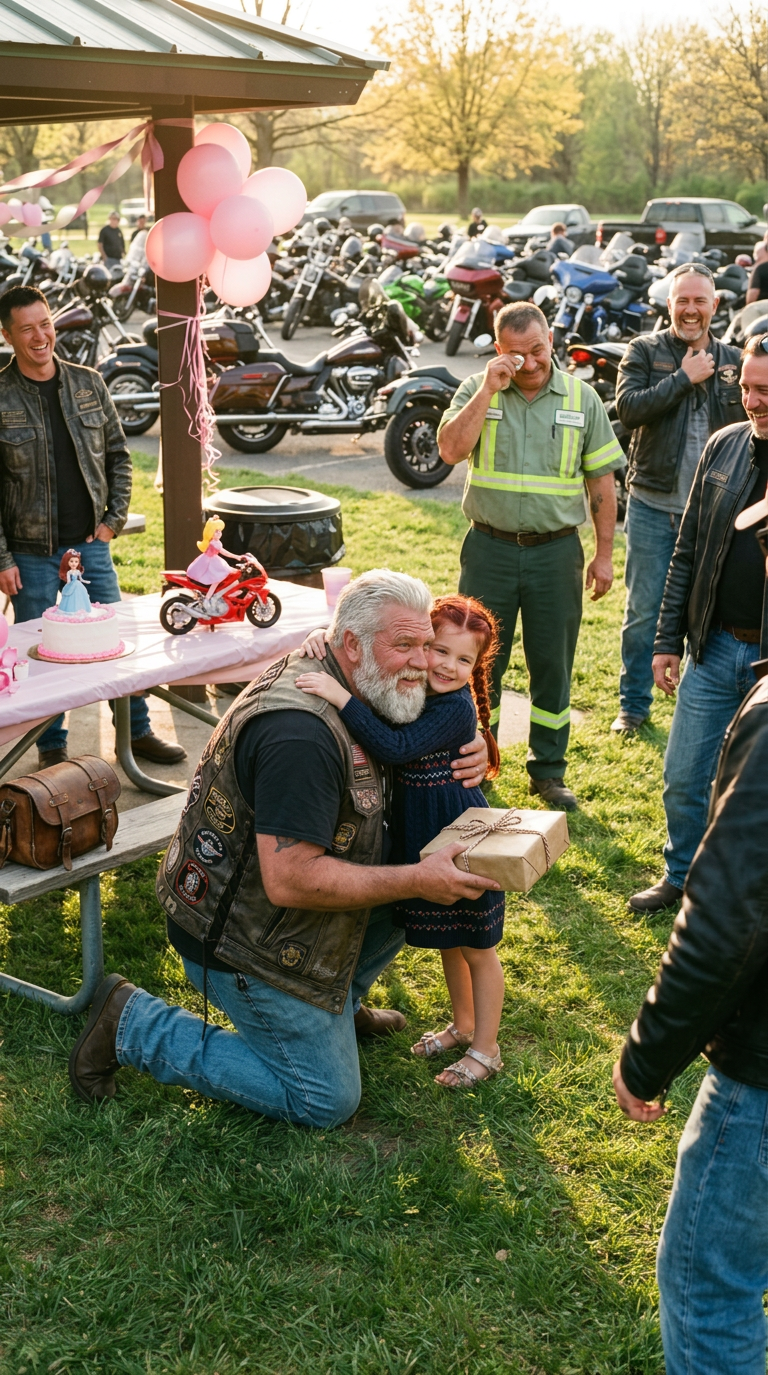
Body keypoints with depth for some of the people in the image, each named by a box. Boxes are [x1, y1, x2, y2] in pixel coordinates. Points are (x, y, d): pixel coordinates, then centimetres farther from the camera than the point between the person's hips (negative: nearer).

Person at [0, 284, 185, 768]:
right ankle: (53, 749, 21)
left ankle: (138, 732, 27)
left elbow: (118, 455, 11)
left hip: (90, 544, 3)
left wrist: (113, 519, 1)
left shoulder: (88, 384, 3)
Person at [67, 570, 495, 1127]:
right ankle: (133, 1024, 5)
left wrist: (469, 754, -7)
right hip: (241, 943, -9)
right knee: (327, 1102, 4)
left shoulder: (349, 686, -1)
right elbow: (289, 881, -34)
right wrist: (418, 880, -29)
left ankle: (338, 1005, 25)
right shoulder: (301, 734, -32)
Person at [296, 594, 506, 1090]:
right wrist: (324, 638, -16)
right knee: (448, 941, 24)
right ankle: (464, 1025, 43)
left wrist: (341, 697, -41)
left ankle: (486, 1049, 24)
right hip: (420, 837, 8)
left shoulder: (457, 709, -24)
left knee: (476, 948, 9)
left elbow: (396, 747, -36)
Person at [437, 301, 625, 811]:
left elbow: (601, 481, 6)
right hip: (490, 548, 0)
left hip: (556, 549, 1)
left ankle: (548, 771, 21)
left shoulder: (582, 398, 3)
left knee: (553, 665, 7)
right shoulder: (477, 390, 1)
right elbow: (451, 449, -15)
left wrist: (604, 554, 3)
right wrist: (489, 390, -18)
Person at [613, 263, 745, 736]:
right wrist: (684, 378, -14)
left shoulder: (733, 360, 8)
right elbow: (629, 408, -15)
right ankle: (634, 705, 20)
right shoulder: (645, 351, 1)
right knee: (644, 613, 6)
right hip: (653, 507, -1)